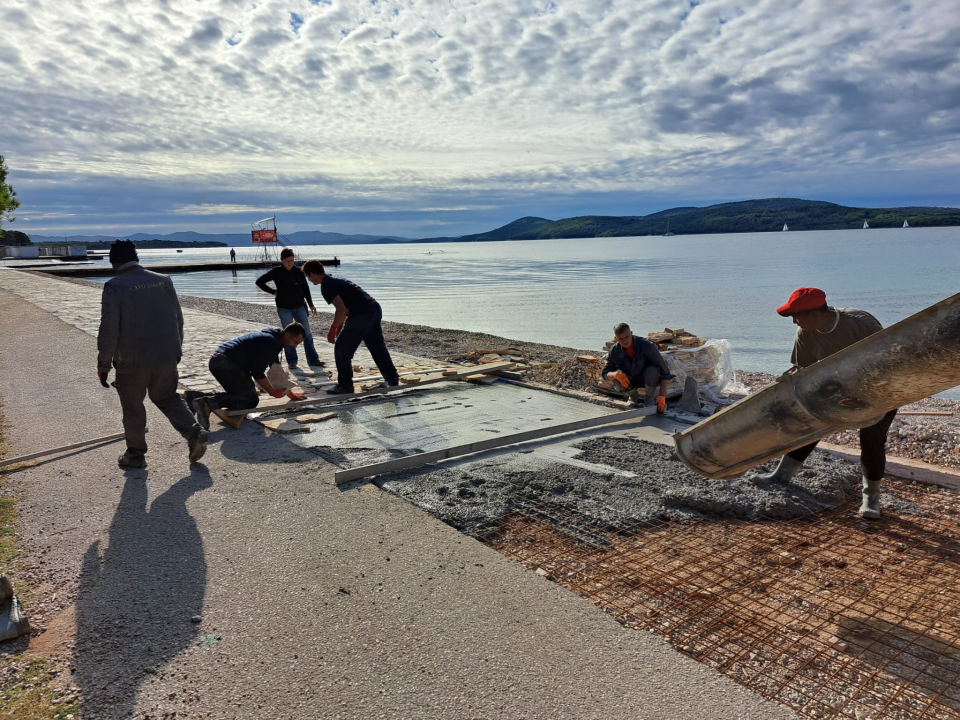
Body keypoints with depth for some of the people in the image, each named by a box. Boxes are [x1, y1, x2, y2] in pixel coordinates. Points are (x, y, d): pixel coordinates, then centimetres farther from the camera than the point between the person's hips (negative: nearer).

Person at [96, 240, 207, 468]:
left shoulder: (114, 286, -11)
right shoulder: (163, 281, 4)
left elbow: (108, 331, -13)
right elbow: (178, 319, 10)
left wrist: (103, 364, -4)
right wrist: (176, 351, 21)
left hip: (132, 360, -4)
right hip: (166, 356, 4)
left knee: (132, 406, 12)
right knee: (167, 397, 21)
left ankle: (136, 453, 23)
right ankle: (194, 433, 5)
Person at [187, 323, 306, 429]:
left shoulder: (273, 338, 19)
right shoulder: (271, 342, -14)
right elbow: (257, 372, -17)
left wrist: (288, 392, 26)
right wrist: (273, 392, -4)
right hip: (227, 364, -10)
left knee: (241, 395, 20)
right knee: (251, 400, -9)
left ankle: (197, 397, 7)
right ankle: (208, 404, -26)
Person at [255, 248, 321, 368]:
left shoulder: (299, 271, 2)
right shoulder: (276, 272, -6)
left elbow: (305, 288, 9)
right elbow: (259, 281, 0)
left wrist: (311, 305, 7)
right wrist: (273, 292, -4)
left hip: (299, 306, 2)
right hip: (284, 308, -2)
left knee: (307, 333, 2)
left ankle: (313, 359, 7)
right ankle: (292, 361, 10)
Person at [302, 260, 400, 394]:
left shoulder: (326, 286, -9)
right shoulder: (334, 280, 21)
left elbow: (341, 309, -21)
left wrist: (332, 330, -10)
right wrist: (339, 328, 31)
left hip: (362, 314, -10)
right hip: (375, 309, 10)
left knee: (342, 348, 3)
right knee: (377, 346, 20)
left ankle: (345, 385, 9)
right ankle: (392, 378, 28)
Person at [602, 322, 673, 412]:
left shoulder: (647, 346, -30)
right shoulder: (614, 351, -19)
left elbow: (664, 372, -26)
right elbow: (605, 374, -11)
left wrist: (661, 396, -33)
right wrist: (615, 374, -37)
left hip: (651, 378, -3)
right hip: (633, 380, 3)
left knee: (651, 371, -37)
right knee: (617, 375, -29)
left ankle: (650, 398, -7)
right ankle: (633, 395, 2)